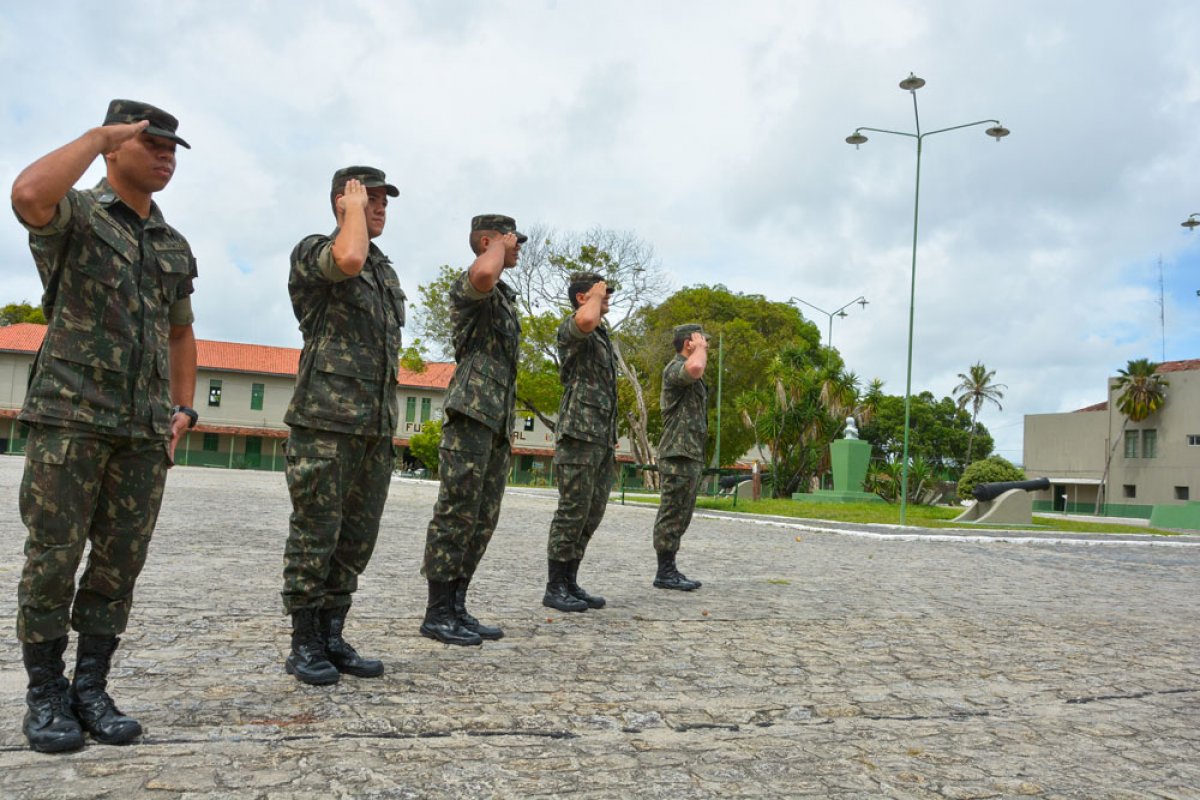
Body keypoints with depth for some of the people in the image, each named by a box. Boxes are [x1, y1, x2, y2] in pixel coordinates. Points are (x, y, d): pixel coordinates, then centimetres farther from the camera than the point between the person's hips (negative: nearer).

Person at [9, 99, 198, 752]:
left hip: (145, 430, 5)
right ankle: (45, 695, 12)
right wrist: (99, 135, -10)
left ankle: (91, 689, 16)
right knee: (53, 558, -1)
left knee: (119, 562, 5)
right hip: (70, 416, -4)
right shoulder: (74, 213, 3)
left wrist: (183, 410, 13)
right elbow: (28, 194, -23)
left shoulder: (175, 247, 19)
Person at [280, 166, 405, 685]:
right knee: (315, 534, -2)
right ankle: (304, 644, 10)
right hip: (325, 419, -7)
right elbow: (348, 259, -26)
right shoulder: (313, 251, 0)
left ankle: (332, 637, 19)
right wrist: (354, 208, -6)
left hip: (376, 425, 7)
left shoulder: (386, 270, 22)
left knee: (357, 538, 9)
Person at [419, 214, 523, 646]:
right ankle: (437, 613, -1)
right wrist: (500, 243, -9)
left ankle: (456, 607, 14)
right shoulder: (469, 286, -2)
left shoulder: (506, 298, 25)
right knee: (457, 513, -8)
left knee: (482, 520, 8)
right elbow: (484, 274, -31)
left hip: (497, 420, 9)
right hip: (470, 413, -9)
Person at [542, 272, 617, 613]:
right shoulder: (571, 329, -5)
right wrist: (595, 295, -10)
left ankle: (570, 583, 15)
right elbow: (586, 319, -32)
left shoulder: (603, 338, 24)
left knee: (591, 515, 8)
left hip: (602, 439, 9)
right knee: (572, 512, -7)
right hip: (578, 434, -9)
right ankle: (555, 588, 1)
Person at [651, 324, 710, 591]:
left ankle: (669, 570, 16)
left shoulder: (693, 379, 23)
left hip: (692, 456, 10)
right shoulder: (675, 367, -9)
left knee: (680, 517, 11)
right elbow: (695, 368, -35)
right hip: (678, 455, -10)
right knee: (672, 515, -6)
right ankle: (665, 572, -2)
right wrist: (700, 348, -14)